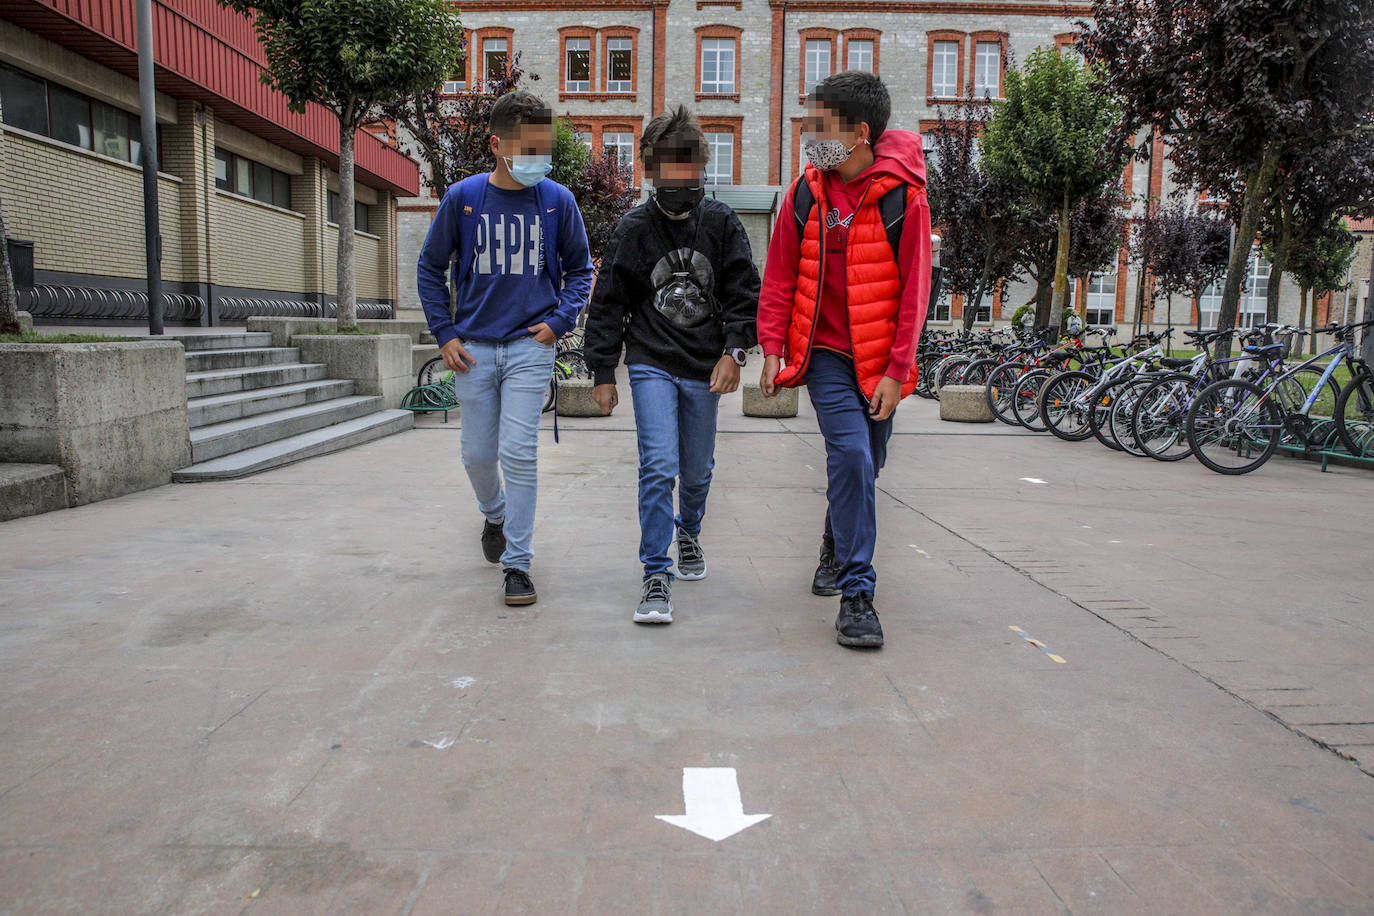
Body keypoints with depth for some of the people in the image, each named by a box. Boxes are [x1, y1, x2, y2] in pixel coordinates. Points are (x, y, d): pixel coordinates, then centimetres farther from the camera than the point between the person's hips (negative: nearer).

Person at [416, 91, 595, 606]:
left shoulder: (557, 199, -1)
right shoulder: (463, 197, -1)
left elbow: (579, 268, 11)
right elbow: (431, 268, 9)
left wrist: (560, 319, -3)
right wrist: (445, 334, 1)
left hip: (530, 346, -1)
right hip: (474, 348, 2)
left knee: (518, 452, -9)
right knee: (478, 453, 10)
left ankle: (518, 564, 2)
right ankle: (495, 515, 43)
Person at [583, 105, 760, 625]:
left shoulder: (721, 223, 2)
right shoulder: (634, 228, 0)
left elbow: (744, 293, 3)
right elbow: (607, 303, 3)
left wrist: (733, 351, -12)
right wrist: (603, 373, 1)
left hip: (704, 368, 2)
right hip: (651, 365, -2)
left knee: (697, 471, 14)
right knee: (659, 466, -14)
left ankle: (688, 531, 45)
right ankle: (656, 576, -5)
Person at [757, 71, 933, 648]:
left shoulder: (904, 196, -7)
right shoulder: (806, 193, 0)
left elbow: (914, 290, -7)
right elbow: (780, 276, 6)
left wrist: (896, 372, -10)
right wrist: (773, 349, 0)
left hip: (880, 361, 0)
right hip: (825, 353, 0)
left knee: (863, 466, 13)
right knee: (851, 455, -17)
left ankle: (836, 549, 41)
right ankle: (856, 593, -10)